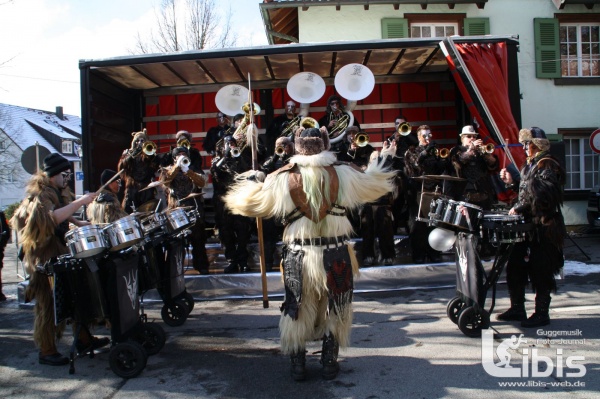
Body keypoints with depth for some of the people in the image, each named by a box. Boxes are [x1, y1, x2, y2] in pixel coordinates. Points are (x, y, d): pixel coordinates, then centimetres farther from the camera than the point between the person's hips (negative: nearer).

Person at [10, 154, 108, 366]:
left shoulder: (58, 192, 11)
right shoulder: (38, 195, -17)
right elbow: (52, 217, -34)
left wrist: (77, 222, 11)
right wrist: (81, 201, -35)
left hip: (61, 251, 9)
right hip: (44, 256, -9)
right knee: (49, 305, -1)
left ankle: (84, 340, 24)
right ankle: (47, 352, 11)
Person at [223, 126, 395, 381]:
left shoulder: (282, 179, -8)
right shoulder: (343, 174, -6)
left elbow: (249, 202, 1)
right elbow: (376, 186, 10)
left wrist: (250, 183, 21)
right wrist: (376, 171, 32)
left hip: (300, 257, 0)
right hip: (335, 255, 1)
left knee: (298, 311, 15)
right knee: (334, 310, 17)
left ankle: (298, 365, 24)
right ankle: (330, 362, 26)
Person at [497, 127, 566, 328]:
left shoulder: (547, 165, -12)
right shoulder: (530, 165, 18)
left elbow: (541, 195, -23)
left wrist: (518, 208, -19)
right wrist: (511, 182, 10)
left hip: (543, 227, -9)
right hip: (527, 225, 10)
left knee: (540, 271, -2)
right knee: (515, 267, 11)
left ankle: (542, 313, 9)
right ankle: (517, 309, 21)